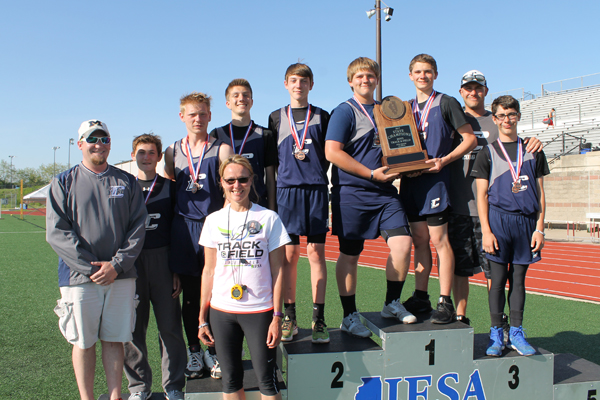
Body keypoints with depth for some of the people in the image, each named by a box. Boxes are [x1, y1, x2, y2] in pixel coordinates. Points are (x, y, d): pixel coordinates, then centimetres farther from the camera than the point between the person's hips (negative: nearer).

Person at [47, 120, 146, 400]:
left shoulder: (127, 183, 9)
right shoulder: (63, 183, 3)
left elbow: (137, 228, 3)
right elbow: (56, 232, -5)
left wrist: (117, 265, -9)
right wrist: (91, 267, -12)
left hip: (121, 276, 1)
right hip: (80, 278, -1)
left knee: (115, 340, 8)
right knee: (83, 342, 6)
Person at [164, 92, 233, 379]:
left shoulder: (221, 149, 4)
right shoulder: (172, 151, 12)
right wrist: (171, 227, 10)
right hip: (184, 226, 2)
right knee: (190, 295, 9)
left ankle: (213, 352, 18)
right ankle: (194, 352, 23)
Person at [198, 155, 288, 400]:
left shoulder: (268, 218, -2)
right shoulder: (214, 220, 6)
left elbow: (277, 270, -2)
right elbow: (209, 270, 9)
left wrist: (277, 316, -6)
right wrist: (202, 318, 7)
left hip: (259, 311, -2)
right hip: (221, 312, 3)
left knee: (267, 380, 1)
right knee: (230, 380, 10)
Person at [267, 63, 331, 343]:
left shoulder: (322, 116, 12)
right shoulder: (276, 118, 14)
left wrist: (314, 167, -3)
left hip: (316, 188, 0)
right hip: (287, 188, 1)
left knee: (316, 252, -3)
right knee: (289, 254, 0)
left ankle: (319, 320, 1)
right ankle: (290, 318, 10)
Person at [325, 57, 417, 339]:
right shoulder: (345, 111, -4)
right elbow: (332, 152, -15)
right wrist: (371, 174, -15)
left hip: (385, 192, 6)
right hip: (352, 192, -5)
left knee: (403, 242, -8)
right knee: (350, 254, 2)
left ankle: (392, 304, 13)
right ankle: (349, 317, 15)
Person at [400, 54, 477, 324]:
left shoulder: (446, 103, 1)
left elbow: (470, 139, -2)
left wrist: (444, 160, -14)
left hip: (435, 179, -6)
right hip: (410, 179, 6)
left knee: (438, 239, -6)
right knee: (419, 240, 9)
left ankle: (445, 302, -1)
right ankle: (420, 297, 16)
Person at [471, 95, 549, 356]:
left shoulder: (533, 151, 11)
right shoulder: (487, 153, 5)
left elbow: (540, 193, 11)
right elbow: (481, 196, 0)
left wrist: (539, 228, 3)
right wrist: (486, 231, -8)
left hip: (526, 221, 2)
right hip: (498, 219, -2)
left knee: (519, 278, 8)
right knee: (498, 279, 0)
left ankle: (516, 334, 17)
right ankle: (496, 334, 9)